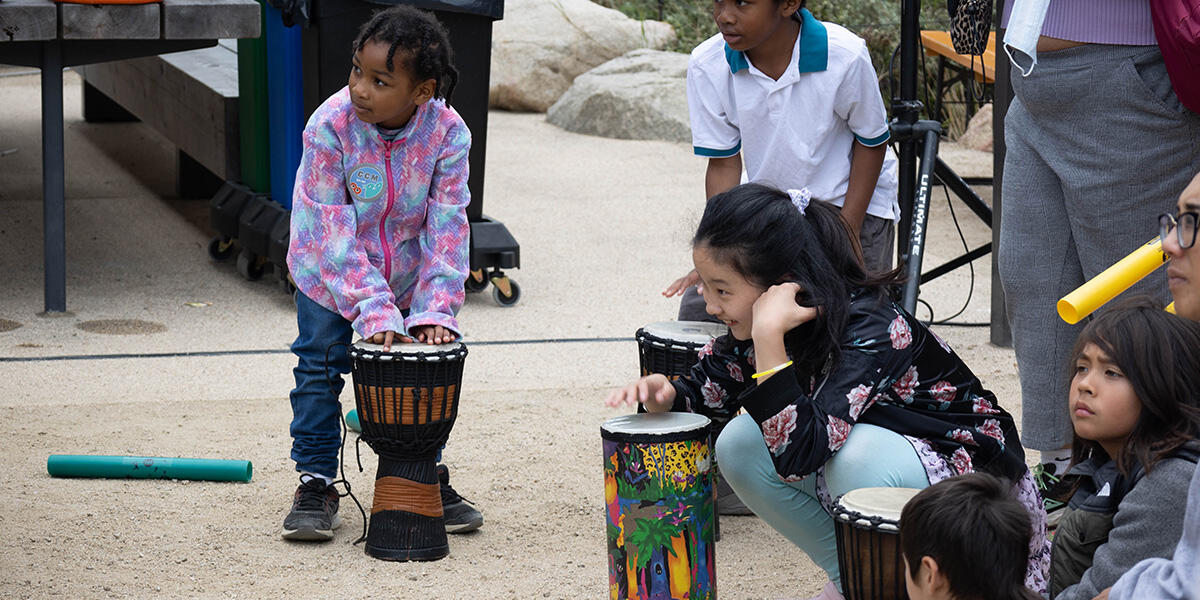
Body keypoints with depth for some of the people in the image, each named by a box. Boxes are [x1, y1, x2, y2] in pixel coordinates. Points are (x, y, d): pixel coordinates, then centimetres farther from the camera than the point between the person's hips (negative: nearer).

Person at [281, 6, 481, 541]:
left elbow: (447, 226, -19)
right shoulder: (329, 127, -29)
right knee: (319, 371, 0)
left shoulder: (447, 132, -24)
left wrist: (435, 309, -28)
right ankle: (316, 483, 15)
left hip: (408, 275, 2)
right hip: (330, 277, -2)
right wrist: (374, 311, -33)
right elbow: (334, 233, -28)